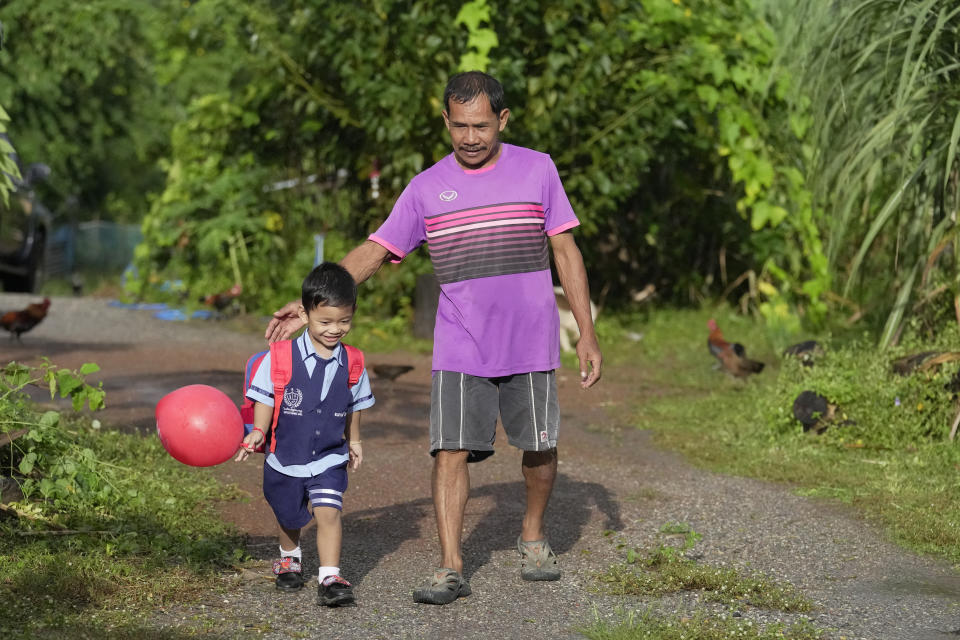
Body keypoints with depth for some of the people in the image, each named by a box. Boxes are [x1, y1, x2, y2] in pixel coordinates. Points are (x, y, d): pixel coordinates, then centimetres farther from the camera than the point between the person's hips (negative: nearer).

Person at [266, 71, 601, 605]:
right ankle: (451, 570, -7)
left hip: (530, 342, 0)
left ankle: (534, 537, 33)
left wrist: (587, 334, 0)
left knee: (540, 446, 7)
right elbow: (375, 251, 5)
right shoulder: (427, 188, 3)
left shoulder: (537, 170, 1)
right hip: (460, 347, 0)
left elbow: (566, 251, 4)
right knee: (451, 450, -10)